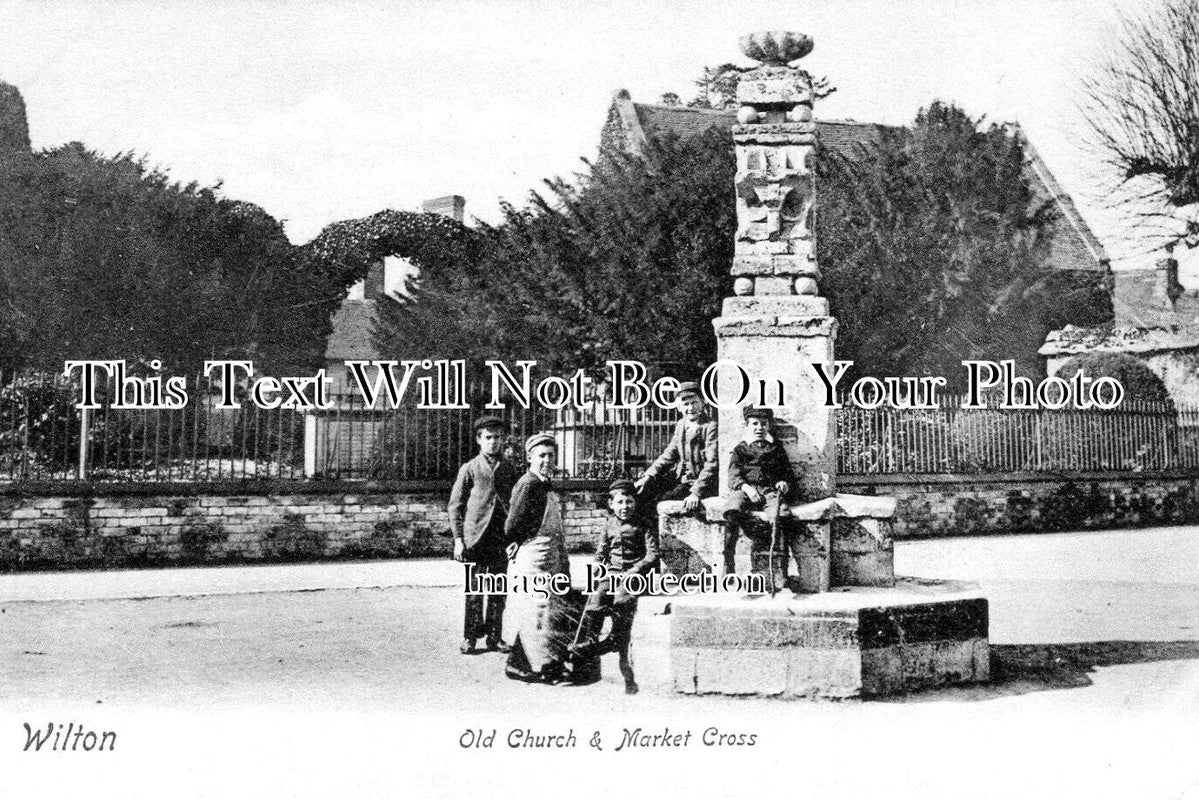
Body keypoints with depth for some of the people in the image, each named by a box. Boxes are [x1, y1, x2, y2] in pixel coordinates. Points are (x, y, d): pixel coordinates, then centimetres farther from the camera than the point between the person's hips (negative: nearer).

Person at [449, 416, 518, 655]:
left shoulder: (509, 469, 13)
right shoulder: (469, 469, 3)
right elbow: (455, 506, 2)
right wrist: (458, 539, -5)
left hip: (502, 538, 3)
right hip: (476, 537, -3)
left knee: (499, 590, 5)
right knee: (474, 590, -1)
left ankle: (494, 636, 14)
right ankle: (470, 637, 7)